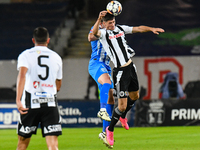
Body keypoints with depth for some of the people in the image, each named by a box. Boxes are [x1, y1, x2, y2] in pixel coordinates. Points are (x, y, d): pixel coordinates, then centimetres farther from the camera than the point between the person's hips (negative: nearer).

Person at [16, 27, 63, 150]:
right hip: (51, 103, 1)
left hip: (31, 103, -1)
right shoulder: (56, 57, 14)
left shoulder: (26, 55, 4)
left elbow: (22, 75, -15)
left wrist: (18, 100, -23)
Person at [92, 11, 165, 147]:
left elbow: (139, 28, 11)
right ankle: (110, 130, 11)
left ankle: (122, 116, 49)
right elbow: (94, 32, -33)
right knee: (122, 105, -9)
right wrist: (99, 19, -49)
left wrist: (151, 29, -4)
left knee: (134, 97, 23)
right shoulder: (103, 33, -11)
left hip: (130, 67, 7)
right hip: (120, 71, -7)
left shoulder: (120, 28, 7)